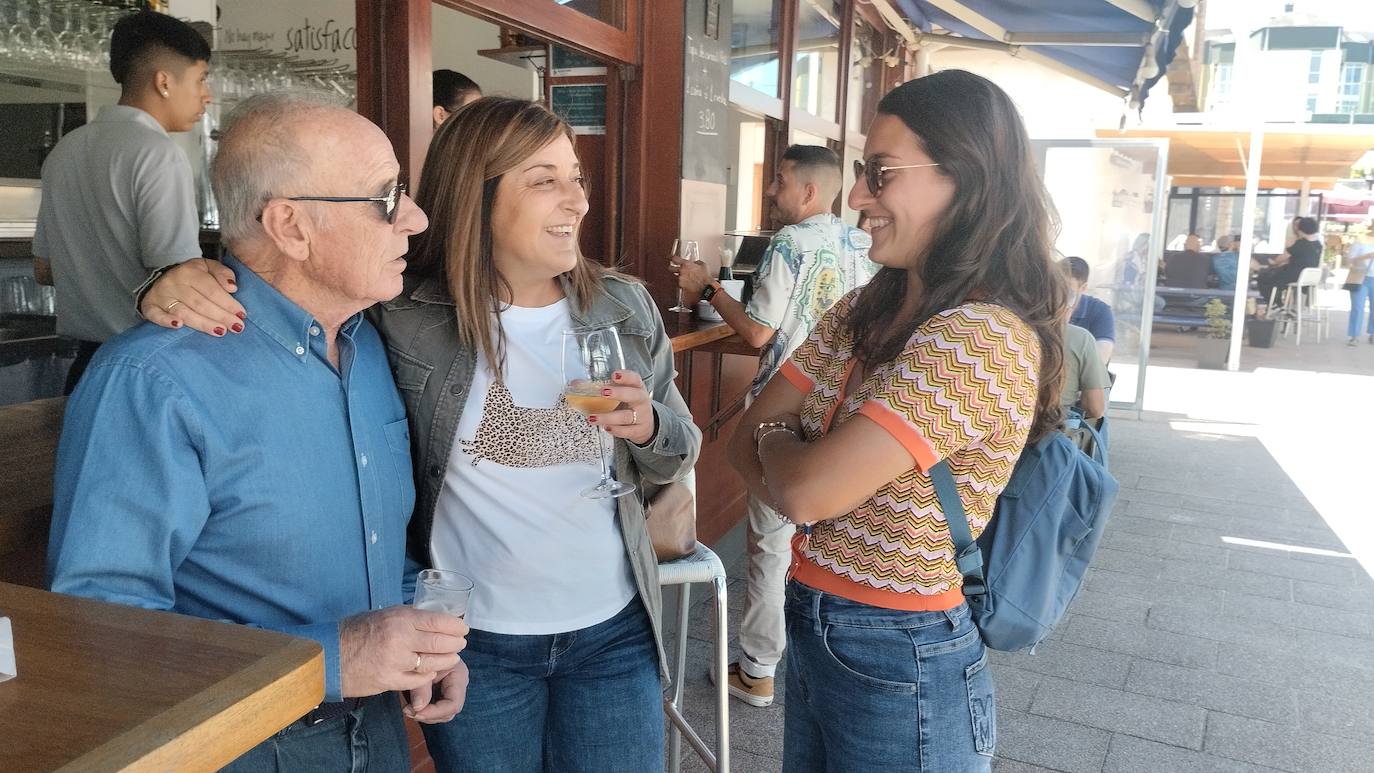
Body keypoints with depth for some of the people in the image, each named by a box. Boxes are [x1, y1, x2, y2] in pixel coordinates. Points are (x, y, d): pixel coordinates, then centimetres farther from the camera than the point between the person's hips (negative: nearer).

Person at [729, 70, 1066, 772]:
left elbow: (805, 489, -26)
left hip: (900, 666, -7)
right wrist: (797, 460, -15)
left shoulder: (986, 338, -23)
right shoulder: (862, 312, 3)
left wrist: (777, 441, -5)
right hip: (811, 632, 7)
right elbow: (747, 437, 4)